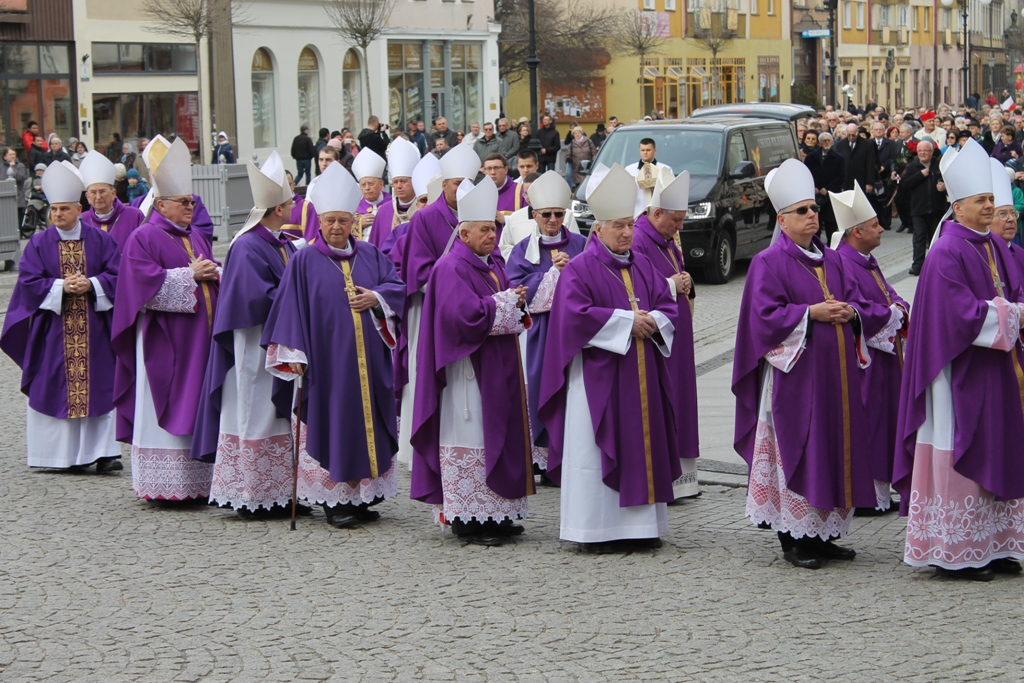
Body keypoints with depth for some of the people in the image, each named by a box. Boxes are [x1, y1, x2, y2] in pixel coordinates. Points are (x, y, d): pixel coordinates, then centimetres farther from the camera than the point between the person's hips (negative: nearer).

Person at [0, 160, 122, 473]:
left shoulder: (99, 240, 4)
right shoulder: (39, 244, 3)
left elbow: (117, 274, 1)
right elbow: (29, 282, -3)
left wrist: (90, 284, -14)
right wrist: (61, 286, -16)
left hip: (93, 328, 0)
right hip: (53, 329, 0)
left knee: (97, 386, -3)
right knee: (54, 387, 0)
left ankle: (103, 453, -2)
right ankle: (64, 454, 7)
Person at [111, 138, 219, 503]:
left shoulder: (195, 236, 18)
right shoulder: (143, 238, -6)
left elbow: (212, 273, 22)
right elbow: (145, 282, -17)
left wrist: (215, 274, -2)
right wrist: (190, 275, -16)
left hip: (201, 335, 7)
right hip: (165, 340, -7)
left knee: (198, 409, 7)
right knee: (167, 409, -5)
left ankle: (198, 481, 11)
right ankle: (166, 484, -2)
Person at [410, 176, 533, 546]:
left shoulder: (493, 264, 14)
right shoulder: (450, 268, -14)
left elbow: (509, 308, 20)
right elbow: (467, 315, -24)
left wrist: (517, 304, -4)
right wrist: (507, 302, -14)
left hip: (498, 368, 9)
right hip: (469, 368, -9)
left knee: (500, 436, 10)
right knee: (472, 438, -6)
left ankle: (496, 514, 16)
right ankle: (467, 519, -1)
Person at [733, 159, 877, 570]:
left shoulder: (831, 260, 16)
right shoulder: (769, 263, -4)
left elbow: (853, 301, 18)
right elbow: (764, 317, -12)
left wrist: (849, 312, -4)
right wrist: (811, 313, -18)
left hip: (836, 372, 7)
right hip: (795, 373, -7)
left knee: (835, 449, 7)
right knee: (797, 452, -6)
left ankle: (825, 534, 16)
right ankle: (794, 539, 1)